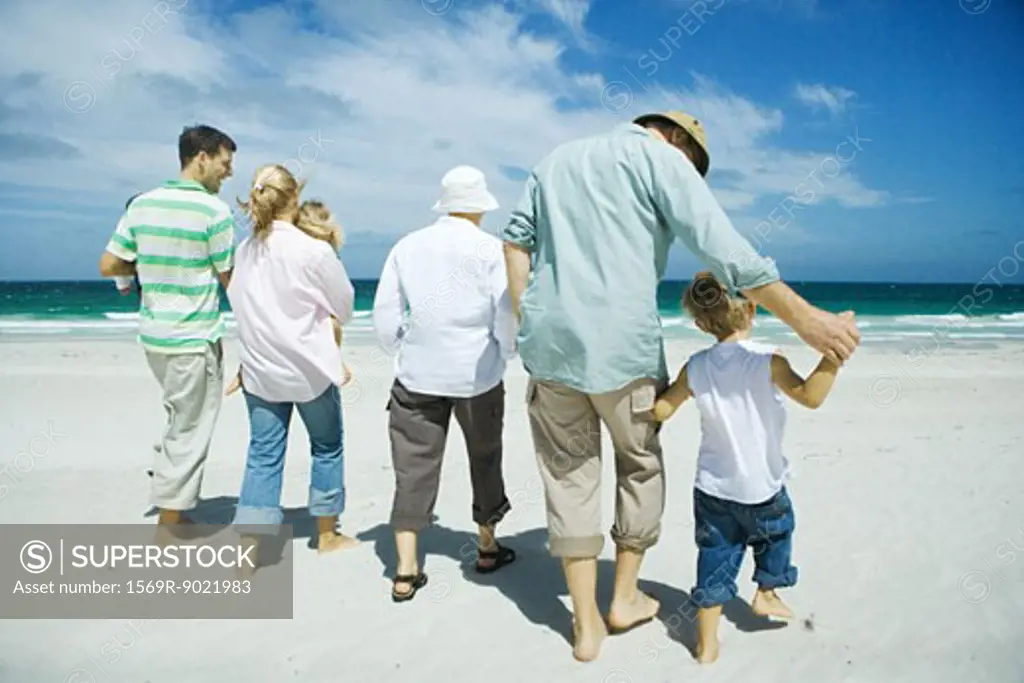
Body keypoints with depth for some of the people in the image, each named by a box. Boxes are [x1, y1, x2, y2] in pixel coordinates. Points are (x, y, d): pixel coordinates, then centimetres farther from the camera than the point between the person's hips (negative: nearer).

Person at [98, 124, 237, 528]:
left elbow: (108, 266, 4)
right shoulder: (214, 210, -14)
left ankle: (171, 507, 33)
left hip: (152, 333, 7)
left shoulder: (141, 204, 4)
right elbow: (230, 280, -8)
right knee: (191, 433, 4)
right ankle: (169, 524, 13)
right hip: (194, 340, -7)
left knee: (182, 418, 27)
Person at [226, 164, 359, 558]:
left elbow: (238, 304, 7)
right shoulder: (315, 251, -15)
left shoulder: (244, 251, -1)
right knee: (327, 446, 14)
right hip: (309, 368, -4)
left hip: (259, 369, 4)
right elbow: (345, 307, -3)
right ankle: (327, 535, 27)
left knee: (263, 453, 8)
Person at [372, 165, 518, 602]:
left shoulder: (407, 246, 4)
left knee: (414, 467, 7)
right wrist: (506, 353, 10)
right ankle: (487, 547, 33)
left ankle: (405, 571, 7)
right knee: (484, 458, 17)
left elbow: (384, 314, 4)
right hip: (477, 374, -2)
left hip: (417, 375, 2)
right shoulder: (490, 248, -6)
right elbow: (508, 315, -9)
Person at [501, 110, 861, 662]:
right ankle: (625, 598, 30)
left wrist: (528, 323, 9)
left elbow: (517, 238, 11)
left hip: (549, 342, 5)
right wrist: (803, 318, -9)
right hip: (623, 345, -4)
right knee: (640, 465, 18)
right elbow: (723, 250, -10)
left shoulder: (556, 159, 20)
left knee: (569, 475, 12)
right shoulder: (662, 157, 1)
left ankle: (586, 624, 19)